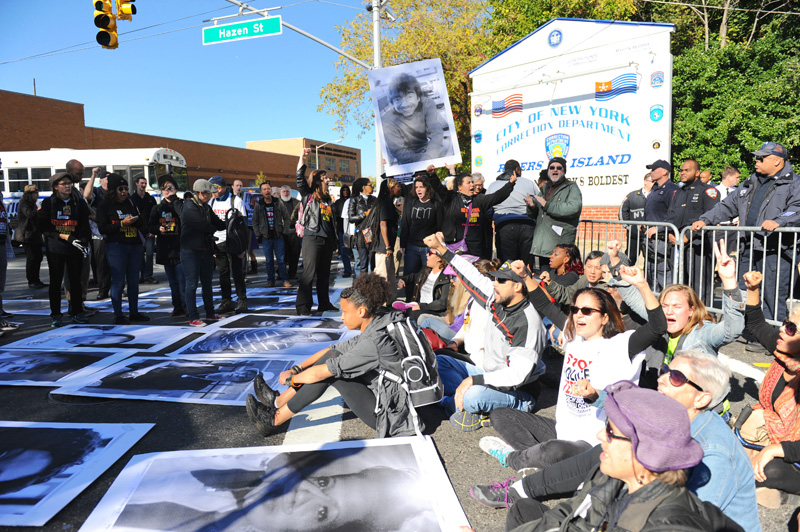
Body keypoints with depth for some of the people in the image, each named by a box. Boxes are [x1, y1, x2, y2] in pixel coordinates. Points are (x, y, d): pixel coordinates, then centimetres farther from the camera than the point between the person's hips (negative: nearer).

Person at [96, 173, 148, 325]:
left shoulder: (130, 203, 14)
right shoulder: (104, 205, 0)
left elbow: (141, 223, 18)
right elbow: (102, 228, -7)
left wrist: (135, 220, -5)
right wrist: (122, 223, -16)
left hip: (134, 246, 5)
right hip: (116, 246, -5)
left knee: (134, 281, 9)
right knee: (118, 281, -5)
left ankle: (134, 312, 18)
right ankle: (118, 315, 2)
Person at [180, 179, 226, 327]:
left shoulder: (205, 207, 13)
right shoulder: (189, 208, -16)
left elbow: (217, 223, 12)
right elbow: (203, 226, -21)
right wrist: (214, 228, -3)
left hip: (205, 250, 9)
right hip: (191, 251, -9)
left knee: (207, 283, 16)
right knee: (192, 284, -2)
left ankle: (210, 313, 27)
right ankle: (193, 318, 3)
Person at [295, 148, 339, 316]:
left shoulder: (327, 198, 17)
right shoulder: (308, 195, 0)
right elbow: (300, 178, -12)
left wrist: (334, 239, 19)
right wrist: (302, 156, -13)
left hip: (327, 239, 7)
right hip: (312, 238, -7)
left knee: (324, 273, 12)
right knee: (309, 273, -8)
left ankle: (324, 303, 20)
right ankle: (303, 306, -4)